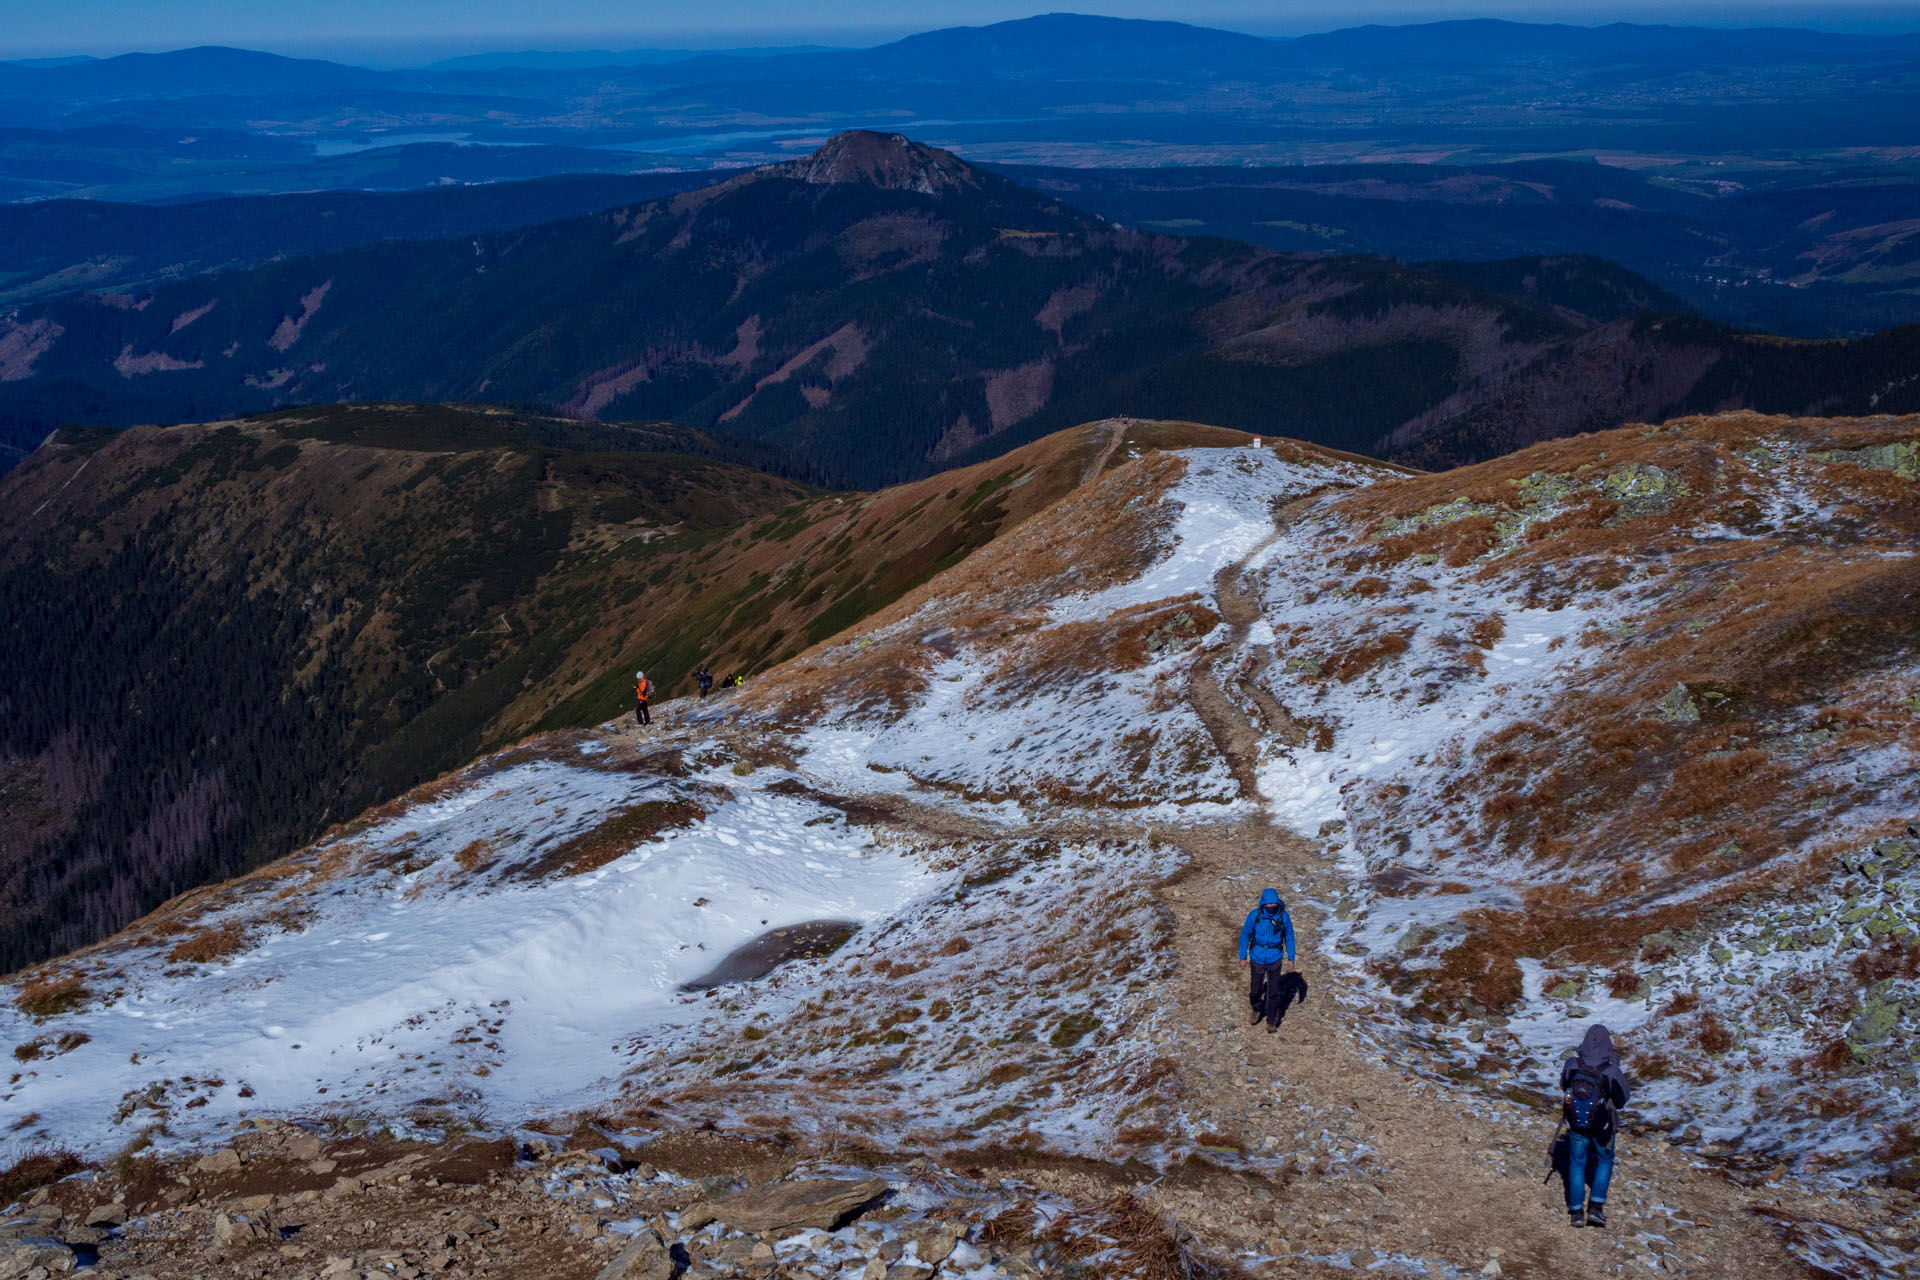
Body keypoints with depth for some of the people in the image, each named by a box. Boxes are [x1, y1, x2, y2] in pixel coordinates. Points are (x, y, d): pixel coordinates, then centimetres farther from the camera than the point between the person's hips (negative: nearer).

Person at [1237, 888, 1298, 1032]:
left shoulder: (1283, 916, -18)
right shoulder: (1254, 916, -21)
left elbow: (1289, 937, -3)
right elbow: (1245, 935, -8)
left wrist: (1291, 958, 2)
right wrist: (1243, 957, -3)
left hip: (1274, 960, 0)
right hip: (1257, 959, 0)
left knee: (1273, 993, 6)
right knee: (1256, 990, 15)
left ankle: (1271, 1021, 29)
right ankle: (1257, 1009, 48)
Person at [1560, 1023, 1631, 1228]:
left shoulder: (1572, 1065, -17)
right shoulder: (1611, 1072, -25)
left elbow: (1564, 1085, 3)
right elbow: (1622, 1099, -9)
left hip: (1576, 1124, 2)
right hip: (1602, 1127, -2)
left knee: (1577, 1163, 19)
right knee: (1604, 1160, 23)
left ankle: (1576, 1211, 20)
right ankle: (1596, 1206, 13)